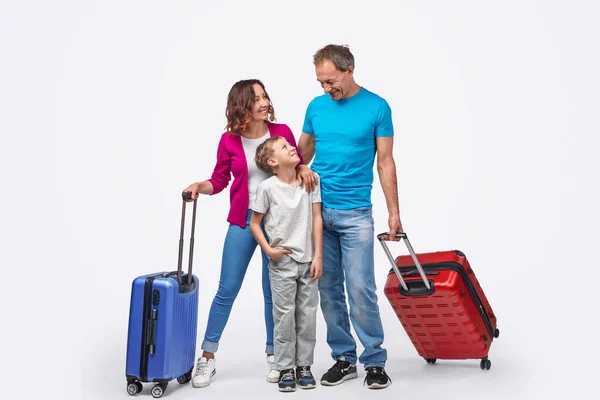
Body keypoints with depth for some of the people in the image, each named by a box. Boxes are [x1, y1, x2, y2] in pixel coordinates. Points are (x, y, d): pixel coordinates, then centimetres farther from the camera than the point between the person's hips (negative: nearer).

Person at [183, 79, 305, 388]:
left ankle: (273, 356, 24)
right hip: (243, 221, 0)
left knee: (273, 291, 7)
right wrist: (199, 187, -13)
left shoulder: (282, 132, -3)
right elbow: (219, 180, 5)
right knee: (227, 289, 3)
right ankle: (207, 358, 16)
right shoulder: (229, 140, -4)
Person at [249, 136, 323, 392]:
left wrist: (318, 256, -2)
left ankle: (304, 366, 20)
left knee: (307, 315, 7)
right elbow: (254, 223, 2)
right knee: (284, 315, 1)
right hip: (282, 262, -2)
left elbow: (316, 219, 1)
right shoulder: (267, 187, -7)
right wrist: (268, 250, -8)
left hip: (307, 261, 3)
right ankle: (285, 369, 13)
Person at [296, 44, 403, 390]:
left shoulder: (377, 107, -4)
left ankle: (375, 360, 10)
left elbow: (385, 163, -3)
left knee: (361, 290, -6)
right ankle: (344, 358, 20)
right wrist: (302, 168, -9)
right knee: (329, 291, 8)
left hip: (356, 214, -4)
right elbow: (303, 150, 14)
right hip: (318, 211, 4)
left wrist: (394, 212, -7)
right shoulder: (316, 106, 6)